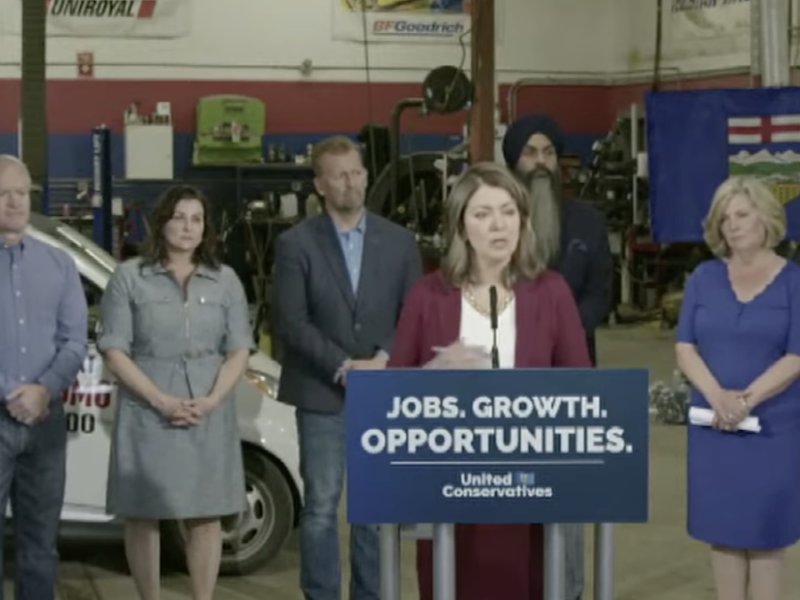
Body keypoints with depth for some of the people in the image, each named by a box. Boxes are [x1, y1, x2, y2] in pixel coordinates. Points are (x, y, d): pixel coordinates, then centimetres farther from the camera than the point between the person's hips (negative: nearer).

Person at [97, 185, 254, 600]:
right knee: (143, 515, 2)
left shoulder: (225, 280, 9)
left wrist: (212, 400, -11)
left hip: (209, 416, 2)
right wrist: (159, 400, -14)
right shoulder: (129, 277, 1)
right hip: (147, 414, -2)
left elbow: (239, 350, 6)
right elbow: (114, 350, -3)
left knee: (206, 515, 3)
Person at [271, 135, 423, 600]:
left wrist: (384, 359, -12)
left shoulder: (400, 241, 6)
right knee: (321, 506, 1)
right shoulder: (296, 243, -1)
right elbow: (291, 322, -7)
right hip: (322, 394, -2)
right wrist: (344, 366, -15)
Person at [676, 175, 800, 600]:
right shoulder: (704, 277, 6)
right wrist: (718, 396, -16)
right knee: (723, 528, 8)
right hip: (713, 424, 3)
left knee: (765, 530, 3)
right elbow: (685, 347, 1)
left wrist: (747, 399, -20)